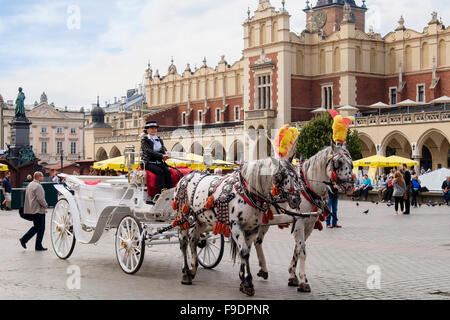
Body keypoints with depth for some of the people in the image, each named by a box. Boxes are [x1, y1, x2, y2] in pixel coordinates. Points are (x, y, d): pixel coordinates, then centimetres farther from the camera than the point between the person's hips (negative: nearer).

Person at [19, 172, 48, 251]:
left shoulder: (30, 185, 13)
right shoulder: (38, 186, -18)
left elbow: (27, 197, 20)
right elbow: (40, 198, -22)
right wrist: (45, 205, -7)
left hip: (32, 210, 9)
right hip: (38, 210, -9)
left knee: (36, 227, 19)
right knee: (41, 228, 0)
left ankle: (24, 239, 12)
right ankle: (38, 246, 4)